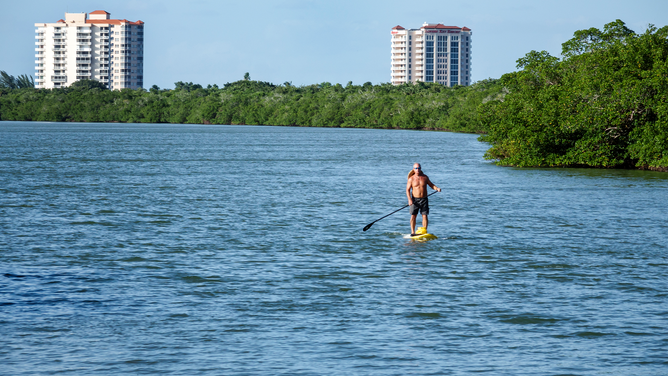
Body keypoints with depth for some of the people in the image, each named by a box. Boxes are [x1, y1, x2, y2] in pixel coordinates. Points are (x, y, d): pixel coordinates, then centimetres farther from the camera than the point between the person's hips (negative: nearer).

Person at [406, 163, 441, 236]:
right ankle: (412, 232, 5)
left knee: (424, 216, -4)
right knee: (413, 216, -3)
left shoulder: (425, 177, 4)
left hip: (424, 199, 2)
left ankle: (424, 231, -1)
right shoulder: (411, 179, -3)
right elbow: (408, 189, -5)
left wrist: (437, 188, -9)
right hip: (415, 199, -1)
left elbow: (431, 185, 12)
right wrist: (409, 199, -17)